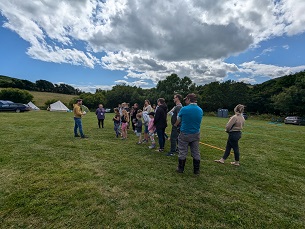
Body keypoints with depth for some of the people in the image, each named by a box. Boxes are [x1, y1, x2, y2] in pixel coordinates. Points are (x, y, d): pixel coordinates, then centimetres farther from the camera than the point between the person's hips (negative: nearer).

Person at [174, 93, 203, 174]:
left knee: (182, 152, 9)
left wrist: (175, 125, 22)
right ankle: (197, 170, 24)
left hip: (184, 134, -3)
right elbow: (198, 122, 10)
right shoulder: (200, 110, -1)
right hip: (196, 134, 4)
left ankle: (180, 169, 22)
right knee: (196, 152, 13)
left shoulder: (184, 109, -14)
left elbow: (178, 121, 0)